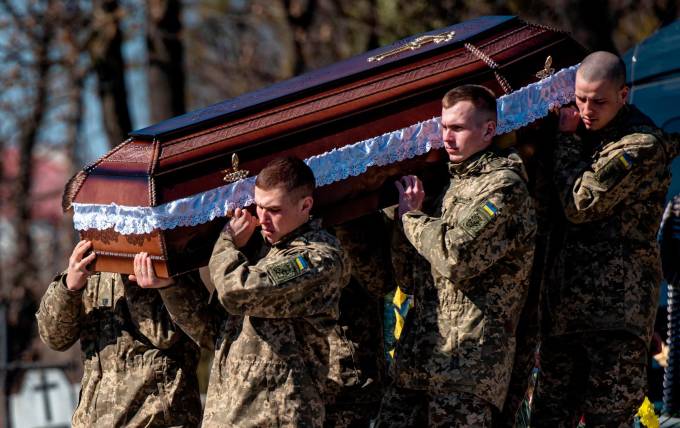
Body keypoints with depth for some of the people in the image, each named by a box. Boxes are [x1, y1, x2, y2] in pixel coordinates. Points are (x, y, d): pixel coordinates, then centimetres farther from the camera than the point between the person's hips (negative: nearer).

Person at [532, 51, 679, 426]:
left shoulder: (642, 145, -13)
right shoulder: (586, 132, 14)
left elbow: (579, 204, -17)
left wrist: (566, 139, -7)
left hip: (616, 310, -8)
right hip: (566, 304, 8)